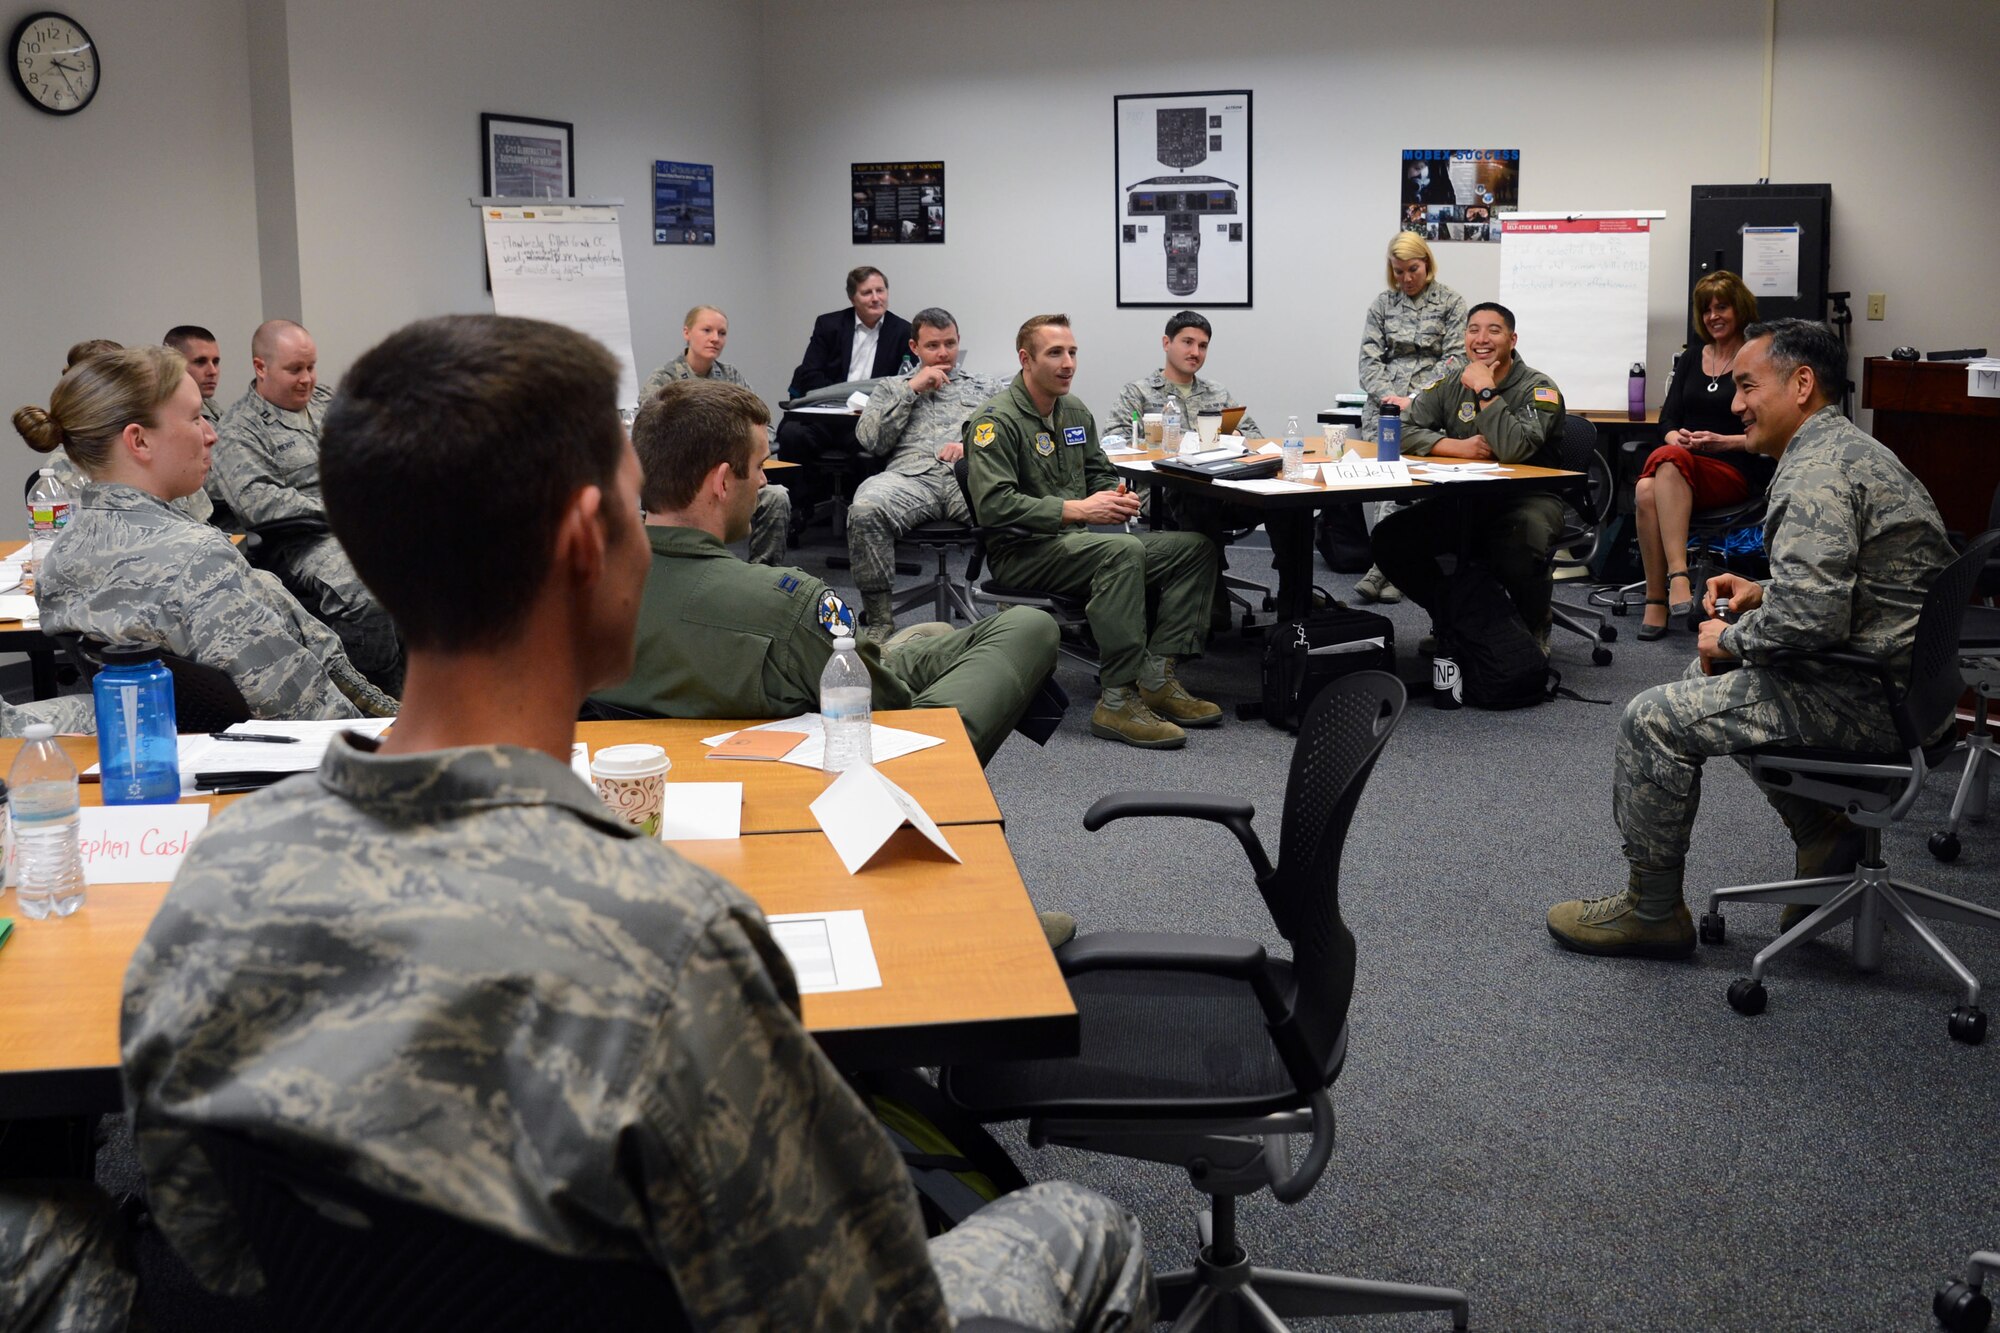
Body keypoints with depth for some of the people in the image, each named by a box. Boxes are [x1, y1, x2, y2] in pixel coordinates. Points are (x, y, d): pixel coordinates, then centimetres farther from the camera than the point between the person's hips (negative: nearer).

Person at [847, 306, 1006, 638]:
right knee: (864, 509, -35)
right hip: (912, 474, 0)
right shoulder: (891, 389, 29)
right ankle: (880, 621, -23)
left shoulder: (987, 387, 29)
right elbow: (869, 439, 11)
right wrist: (911, 389, 9)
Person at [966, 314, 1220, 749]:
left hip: (1078, 541, 9)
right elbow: (993, 505, -21)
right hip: (1022, 552, -9)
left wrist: (1117, 496, 0)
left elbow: (1098, 473, 26)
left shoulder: (1075, 412, 15)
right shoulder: (996, 419, -11)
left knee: (1195, 547, -6)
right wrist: (1077, 509, -24)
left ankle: (1156, 680, -14)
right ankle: (1117, 702, -35)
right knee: (1124, 550, -36)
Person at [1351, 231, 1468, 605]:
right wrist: (1387, 396, -8)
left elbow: (1454, 360, -1)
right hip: (1385, 405, 3)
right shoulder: (1382, 303, 15)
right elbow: (1370, 359, 10)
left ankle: (1381, 566, -24)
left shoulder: (1451, 303, 6)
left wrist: (1413, 399, -10)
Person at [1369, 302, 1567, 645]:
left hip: (1526, 498, -5)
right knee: (1389, 538, -14)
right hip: (1462, 501, 5)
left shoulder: (1538, 388, -8)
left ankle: (1535, 630, -4)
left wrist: (1485, 390, -20)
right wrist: (1457, 446, -14)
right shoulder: (1450, 386, 8)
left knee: (1519, 556, -39)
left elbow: (1514, 449, -26)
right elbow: (1405, 431, -1)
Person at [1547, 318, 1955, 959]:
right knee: (1709, 680, 27)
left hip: (1873, 696, -11)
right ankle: (1820, 830, 24)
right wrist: (1763, 592, 10)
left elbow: (1811, 617, -30)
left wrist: (1732, 640, -12)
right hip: (1899, 672, 11)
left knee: (1654, 720, -10)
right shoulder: (1845, 449, 14)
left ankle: (1651, 911, 3)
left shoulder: (1816, 476, -21)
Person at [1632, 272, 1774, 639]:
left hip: (1736, 473, -4)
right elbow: (1668, 419, 16)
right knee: (1646, 492, -32)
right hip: (1681, 464, 5)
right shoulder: (1689, 361, 22)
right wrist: (1677, 437, -7)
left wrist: (1722, 441, -15)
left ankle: (1665, 592, -44)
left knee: (1666, 461, -37)